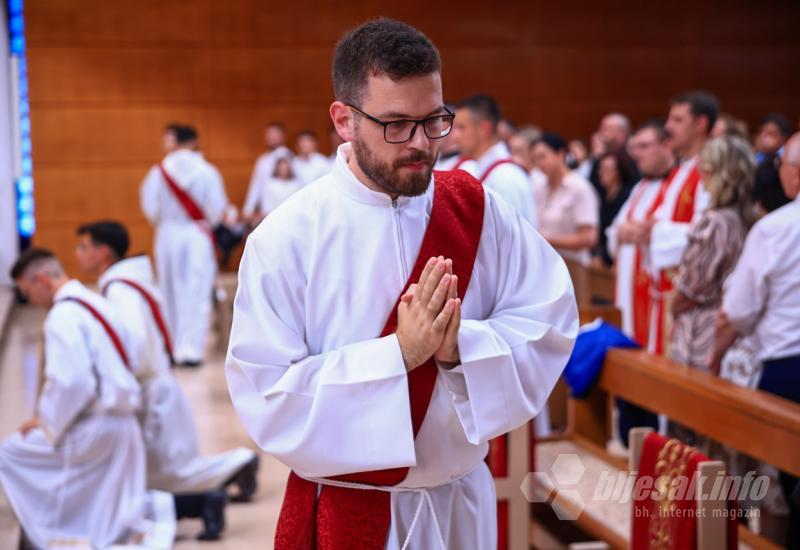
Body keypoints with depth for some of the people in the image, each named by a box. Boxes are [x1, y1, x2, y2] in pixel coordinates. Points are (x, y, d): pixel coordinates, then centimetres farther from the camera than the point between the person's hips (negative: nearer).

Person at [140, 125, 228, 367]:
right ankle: (191, 349, -2)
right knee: (197, 294, 2)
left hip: (168, 235, 2)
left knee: (171, 294, 13)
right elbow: (217, 206, -8)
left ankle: (173, 347, 20)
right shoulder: (207, 171, -10)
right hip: (198, 236, -2)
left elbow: (150, 206, -1)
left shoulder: (158, 171, -5)